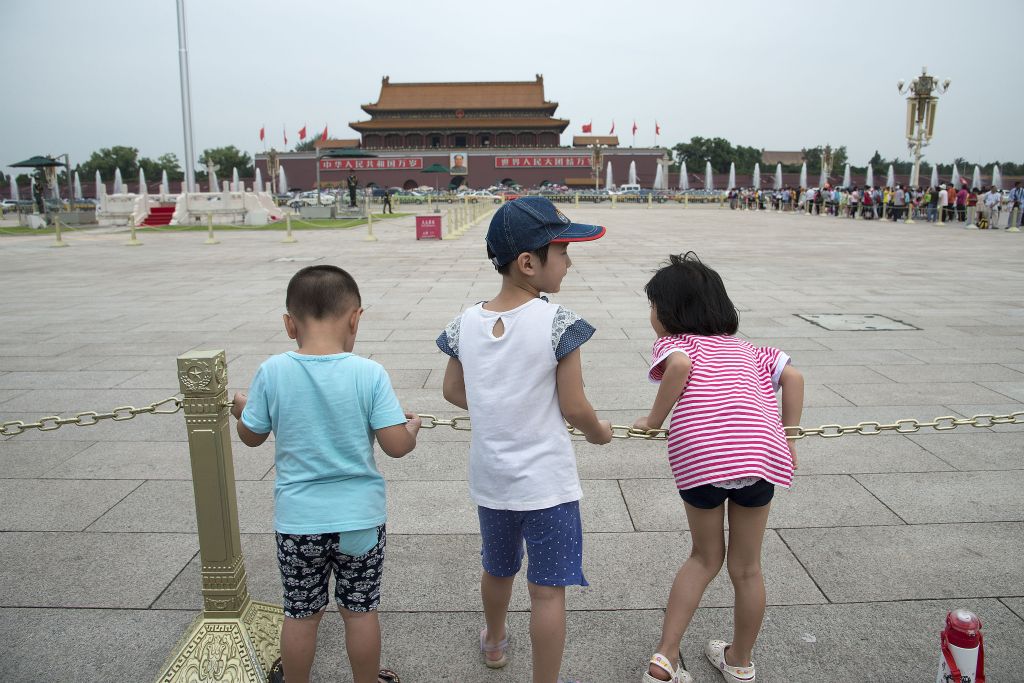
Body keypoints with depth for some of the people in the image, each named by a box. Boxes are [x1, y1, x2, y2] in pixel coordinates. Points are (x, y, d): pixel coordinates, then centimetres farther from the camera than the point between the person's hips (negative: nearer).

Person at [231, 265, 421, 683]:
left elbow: (252, 436, 1)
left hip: (298, 520, 1)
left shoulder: (272, 372, -12)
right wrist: (413, 426, 7)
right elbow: (396, 445, -15)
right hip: (360, 518, -1)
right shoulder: (369, 373, -16)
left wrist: (241, 409, 23)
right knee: (360, 610, 18)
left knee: (300, 614, 19)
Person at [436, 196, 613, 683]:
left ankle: (494, 643, 53)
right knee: (548, 589, 9)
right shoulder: (557, 323, -20)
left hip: (490, 478, 6)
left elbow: (453, 392, 6)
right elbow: (573, 408, -15)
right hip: (546, 480, -5)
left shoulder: (465, 323, -6)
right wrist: (599, 432, 5)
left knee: (498, 570, 28)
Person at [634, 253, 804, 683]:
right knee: (747, 567, 20)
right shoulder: (742, 348, 27)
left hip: (698, 456, -3)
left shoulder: (674, 342, 13)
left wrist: (654, 419, -2)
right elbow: (792, 376, 15)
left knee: (705, 556, 21)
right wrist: (789, 441, 18)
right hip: (760, 453, 3)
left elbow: (680, 365, -12)